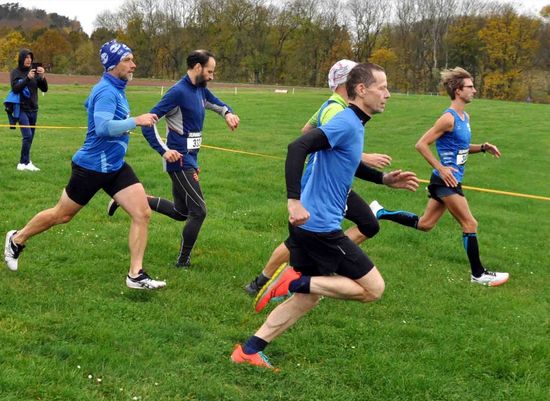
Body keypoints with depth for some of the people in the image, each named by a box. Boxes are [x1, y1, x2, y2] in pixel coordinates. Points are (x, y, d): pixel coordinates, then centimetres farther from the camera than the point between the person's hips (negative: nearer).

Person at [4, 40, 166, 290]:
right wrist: (136, 121, -33)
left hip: (115, 166, 8)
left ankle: (135, 275, -1)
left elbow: (90, 104, 26)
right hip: (92, 167, -8)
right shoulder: (106, 92, -22)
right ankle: (17, 240, 35)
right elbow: (103, 127, -37)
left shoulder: (115, 89, 8)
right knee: (62, 215, 10)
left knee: (143, 214, -6)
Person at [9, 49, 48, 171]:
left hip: (33, 109, 5)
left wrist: (42, 76, -16)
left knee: (30, 137, 6)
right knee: (27, 136, -16)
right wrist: (27, 78, -27)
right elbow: (15, 88, -15)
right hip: (21, 109, -4)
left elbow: (44, 89, 2)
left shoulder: (34, 71, 6)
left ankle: (25, 162, 14)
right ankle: (24, 163, -13)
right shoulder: (15, 72, -3)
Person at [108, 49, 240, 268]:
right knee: (199, 211, -4)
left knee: (181, 212, 18)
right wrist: (164, 150, -24)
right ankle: (183, 262, 9)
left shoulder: (200, 90, 8)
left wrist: (228, 113, 1)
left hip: (190, 159, 9)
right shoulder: (179, 91, -17)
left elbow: (218, 104, 25)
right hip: (181, 160, -9)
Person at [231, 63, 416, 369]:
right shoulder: (347, 123, -16)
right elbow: (298, 148, -28)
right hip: (320, 225, -10)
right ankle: (294, 281, -7)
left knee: (308, 296, 18)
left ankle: (250, 350, 18)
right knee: (374, 288, -2)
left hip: (308, 224, 10)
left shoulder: (353, 124, 15)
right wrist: (294, 201, -33)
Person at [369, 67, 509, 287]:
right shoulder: (448, 118, -17)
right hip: (446, 180, -9)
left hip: (449, 180, 9)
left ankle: (380, 212, 22)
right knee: (470, 224, -3)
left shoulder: (465, 117, 11)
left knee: (424, 224, 15)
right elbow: (421, 144, -17)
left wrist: (483, 147, 6)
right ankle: (478, 274, 8)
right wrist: (441, 168, -21)